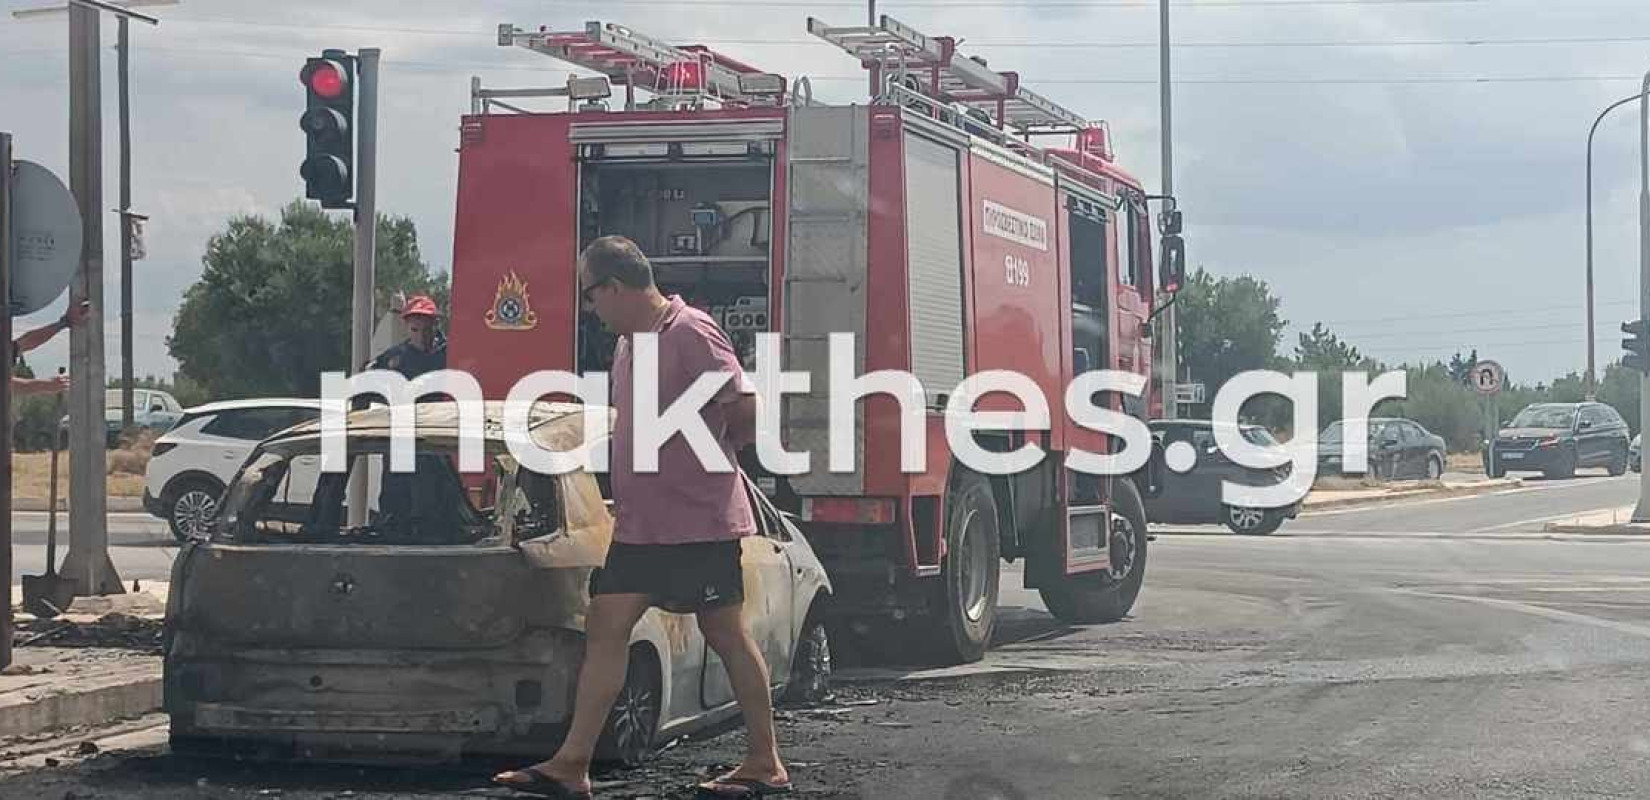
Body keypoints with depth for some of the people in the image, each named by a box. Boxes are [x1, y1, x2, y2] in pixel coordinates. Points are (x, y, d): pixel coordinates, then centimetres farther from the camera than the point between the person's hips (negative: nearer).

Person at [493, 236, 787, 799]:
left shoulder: (691, 333, -14)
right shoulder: (629, 342, 14)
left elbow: (747, 412, -17)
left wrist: (705, 457, -4)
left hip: (701, 520, -9)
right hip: (640, 522, 9)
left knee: (726, 635, 0)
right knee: (606, 626, 2)